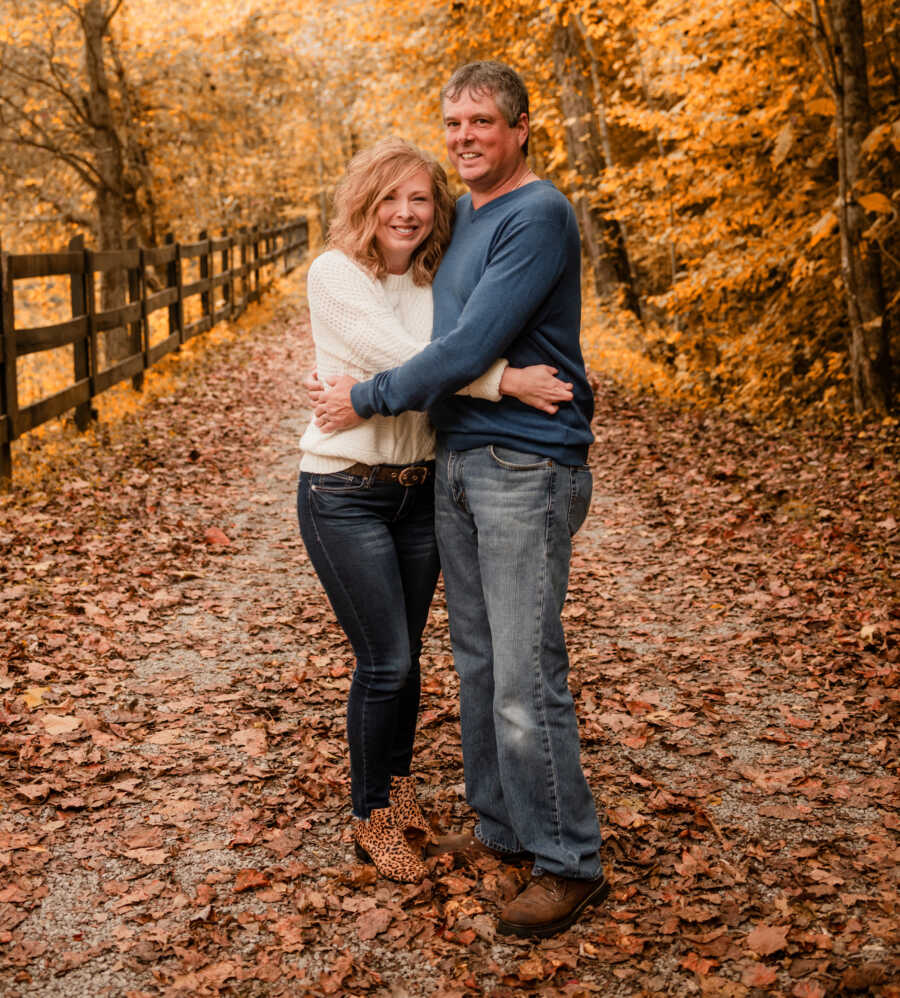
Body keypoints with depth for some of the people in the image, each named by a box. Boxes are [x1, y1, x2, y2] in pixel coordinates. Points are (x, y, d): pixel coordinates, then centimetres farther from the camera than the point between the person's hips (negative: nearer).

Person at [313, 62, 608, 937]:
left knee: (526, 675, -8)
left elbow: (471, 347, -18)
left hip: (527, 466, -9)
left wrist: (368, 399, -9)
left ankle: (568, 862, 5)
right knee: (477, 660, 14)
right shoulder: (460, 218, 16)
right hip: (455, 462, 9)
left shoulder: (539, 215, -12)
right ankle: (500, 824, 27)